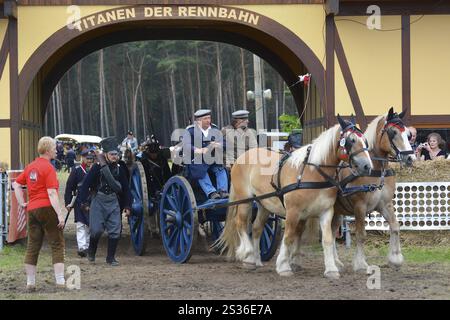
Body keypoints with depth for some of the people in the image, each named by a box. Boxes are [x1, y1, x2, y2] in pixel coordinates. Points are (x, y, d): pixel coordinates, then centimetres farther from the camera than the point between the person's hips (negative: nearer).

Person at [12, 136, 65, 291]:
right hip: (47, 208, -7)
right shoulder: (48, 168, -10)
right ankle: (60, 280, -8)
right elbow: (52, 193, -17)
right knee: (57, 244, -1)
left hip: (32, 209, 7)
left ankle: (30, 282, 11)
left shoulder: (30, 167, 12)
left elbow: (16, 184, 17)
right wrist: (60, 214, -18)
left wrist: (22, 203, 16)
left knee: (32, 246, 10)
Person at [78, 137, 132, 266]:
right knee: (96, 230, -7)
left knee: (115, 231, -2)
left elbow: (126, 189, 11)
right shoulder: (97, 168, -8)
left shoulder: (120, 169, 4)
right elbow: (85, 185, -6)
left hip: (114, 203, 3)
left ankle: (111, 258, 9)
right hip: (98, 201, -3)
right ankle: (91, 252, 21)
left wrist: (127, 206, 6)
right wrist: (84, 203, -10)